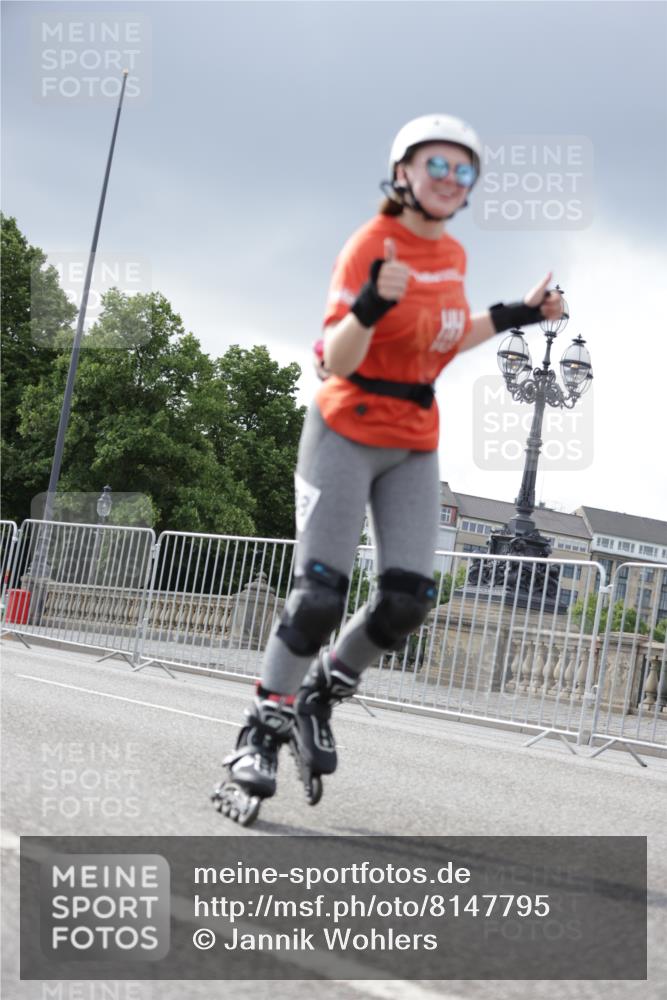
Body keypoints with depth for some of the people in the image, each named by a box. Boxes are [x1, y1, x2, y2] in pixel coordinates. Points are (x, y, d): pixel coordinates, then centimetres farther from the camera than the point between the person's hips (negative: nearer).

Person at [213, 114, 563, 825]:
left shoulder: (453, 255, 6)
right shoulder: (370, 245, -15)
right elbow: (338, 362, -22)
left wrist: (512, 317, 17)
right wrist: (370, 306, -39)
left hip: (415, 446, 6)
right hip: (346, 434, -6)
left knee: (408, 599, -4)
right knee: (320, 596, -12)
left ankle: (319, 694, 20)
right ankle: (261, 730, 4)